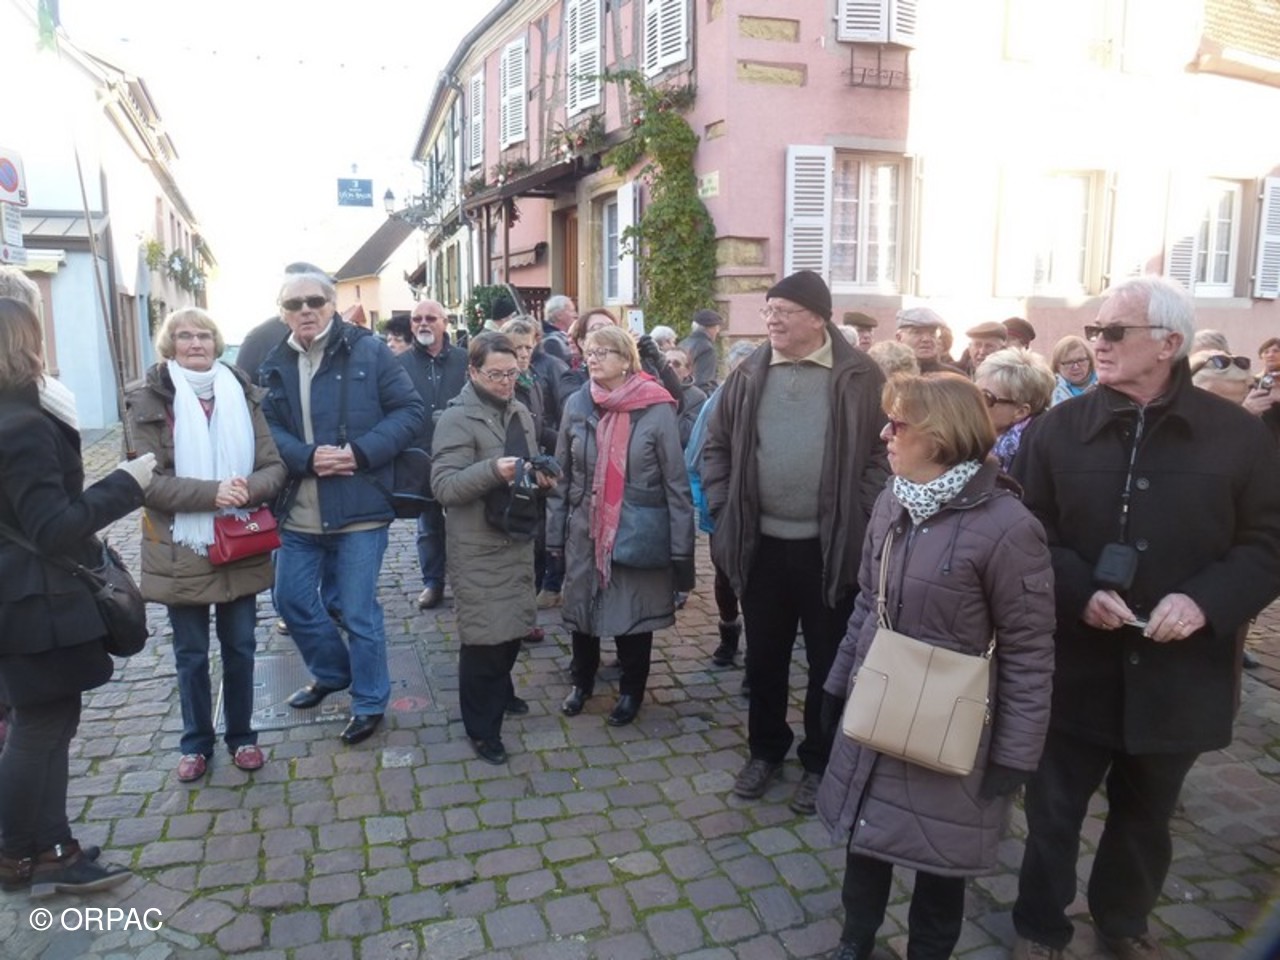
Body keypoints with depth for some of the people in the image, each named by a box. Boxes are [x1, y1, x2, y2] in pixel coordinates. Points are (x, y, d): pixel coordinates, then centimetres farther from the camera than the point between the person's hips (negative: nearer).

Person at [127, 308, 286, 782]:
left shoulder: (243, 394, 2)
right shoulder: (150, 401, -6)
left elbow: (275, 466, -2)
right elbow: (149, 480, -13)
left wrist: (248, 489, -23)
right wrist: (211, 492, -25)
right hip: (182, 550, -2)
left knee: (239, 648, 13)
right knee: (191, 654, 13)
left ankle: (241, 735, 31)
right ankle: (196, 742, 31)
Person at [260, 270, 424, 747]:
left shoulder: (368, 351, -5)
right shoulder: (275, 365, 7)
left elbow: (410, 410, -7)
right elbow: (266, 430, 3)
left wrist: (362, 452, -18)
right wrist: (306, 457, -17)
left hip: (359, 505, -5)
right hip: (299, 509, 5)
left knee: (358, 611, 3)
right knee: (291, 599, 17)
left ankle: (370, 702, 23)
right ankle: (332, 672, 42)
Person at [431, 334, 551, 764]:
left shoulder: (520, 413, 11)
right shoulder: (457, 419, -13)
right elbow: (443, 486, -20)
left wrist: (541, 477, 0)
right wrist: (492, 471, -33)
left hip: (518, 539, 7)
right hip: (478, 548, -7)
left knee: (513, 625, 18)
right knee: (484, 635, -2)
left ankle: (500, 691, 42)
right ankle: (482, 727, 13)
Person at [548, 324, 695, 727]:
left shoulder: (657, 409, -10)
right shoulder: (577, 405, 0)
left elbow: (676, 481, -7)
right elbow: (562, 474, 6)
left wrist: (681, 545, -8)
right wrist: (555, 532, 5)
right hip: (586, 531, 3)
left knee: (635, 613, 10)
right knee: (581, 607, 15)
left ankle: (631, 691, 32)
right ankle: (582, 681, 39)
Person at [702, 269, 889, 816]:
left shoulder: (859, 377, -6)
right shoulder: (750, 374, 4)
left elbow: (886, 451, -5)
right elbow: (716, 446, 10)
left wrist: (857, 518, -11)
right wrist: (724, 509, 2)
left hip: (831, 546, -3)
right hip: (761, 542, 3)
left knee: (828, 660, 12)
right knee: (764, 656, 16)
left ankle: (820, 762, 30)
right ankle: (765, 749, 36)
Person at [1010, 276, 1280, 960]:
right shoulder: (1058, 429, -3)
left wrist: (1206, 600, -18)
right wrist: (1079, 592, -18)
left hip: (1176, 670, 1)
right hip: (1075, 665, 0)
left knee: (1146, 815, 21)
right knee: (1053, 810, 11)